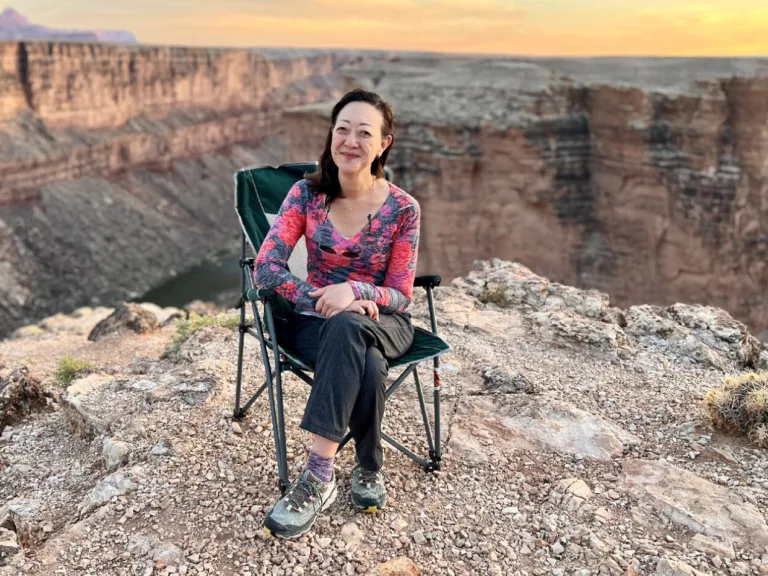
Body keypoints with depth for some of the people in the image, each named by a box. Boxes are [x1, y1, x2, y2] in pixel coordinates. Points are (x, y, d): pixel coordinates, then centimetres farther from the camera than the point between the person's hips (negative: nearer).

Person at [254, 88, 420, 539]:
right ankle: (369, 468, -17)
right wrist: (322, 299, -28)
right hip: (317, 319, 1)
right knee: (367, 365, -36)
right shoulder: (308, 193, -5)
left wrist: (354, 291, -28)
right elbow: (265, 268, -12)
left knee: (346, 328, -39)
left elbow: (400, 296, -6)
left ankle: (320, 475, -28)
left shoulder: (403, 208, -8)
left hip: (382, 322, 0)